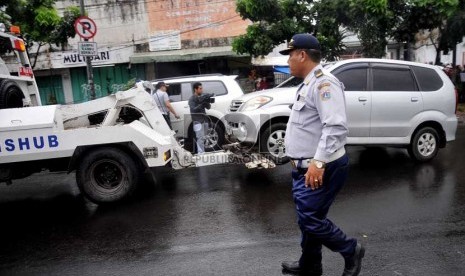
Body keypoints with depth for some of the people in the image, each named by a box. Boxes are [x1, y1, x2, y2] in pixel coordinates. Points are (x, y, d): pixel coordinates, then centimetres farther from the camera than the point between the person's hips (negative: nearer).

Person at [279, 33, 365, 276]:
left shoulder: (323, 83, -17)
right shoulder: (308, 85, 16)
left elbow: (336, 126, -28)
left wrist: (318, 161, -32)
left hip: (320, 169, -10)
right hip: (305, 168, 10)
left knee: (311, 219, -3)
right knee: (308, 219, 18)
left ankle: (351, 251, 20)